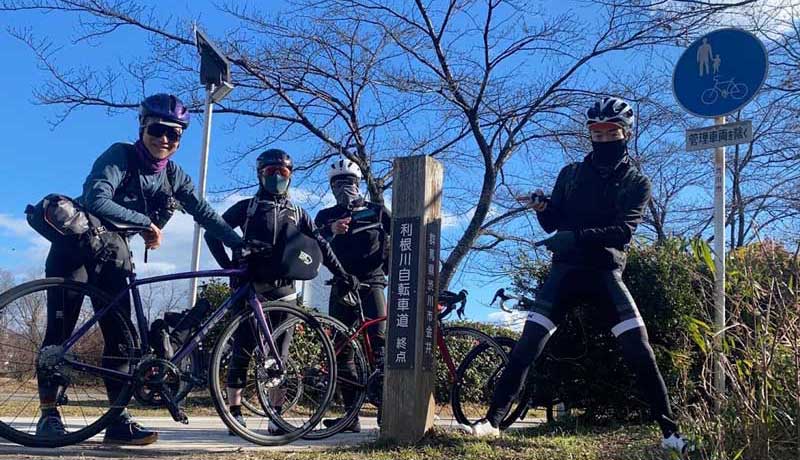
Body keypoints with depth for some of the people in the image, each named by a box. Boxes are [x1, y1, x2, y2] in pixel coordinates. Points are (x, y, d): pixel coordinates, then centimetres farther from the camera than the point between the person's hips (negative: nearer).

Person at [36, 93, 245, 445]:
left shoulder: (173, 176, -1)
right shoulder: (119, 156, -17)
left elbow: (204, 214, -2)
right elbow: (96, 200, -32)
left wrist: (243, 245, -11)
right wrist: (147, 222, -29)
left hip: (112, 252, 5)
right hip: (75, 246, -5)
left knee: (119, 334, -2)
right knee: (61, 330, -6)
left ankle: (119, 419, 0)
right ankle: (48, 413, 3)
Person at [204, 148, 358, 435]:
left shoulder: (297, 213, 16)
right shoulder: (247, 207, 8)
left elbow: (320, 245, 13)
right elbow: (213, 233, 4)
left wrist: (342, 274, 5)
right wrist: (229, 266, -5)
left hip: (283, 289, 2)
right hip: (249, 287, -2)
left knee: (279, 354, 1)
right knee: (242, 351, -2)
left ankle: (276, 415, 6)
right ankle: (235, 411, 7)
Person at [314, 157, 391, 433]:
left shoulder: (376, 211, 11)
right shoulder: (326, 217, 14)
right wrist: (330, 231, -22)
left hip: (371, 283, -3)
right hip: (341, 288, 3)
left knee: (379, 340, -19)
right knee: (341, 348, 1)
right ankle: (351, 415, 6)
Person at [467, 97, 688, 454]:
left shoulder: (637, 183, 4)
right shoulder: (571, 174, 11)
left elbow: (624, 231, -12)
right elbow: (552, 225, 9)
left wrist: (577, 236, -26)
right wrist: (542, 207, -14)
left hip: (606, 273, -1)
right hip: (565, 269, 1)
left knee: (640, 351, -9)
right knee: (527, 345, -7)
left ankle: (670, 431, 3)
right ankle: (493, 419, 0)